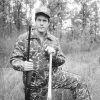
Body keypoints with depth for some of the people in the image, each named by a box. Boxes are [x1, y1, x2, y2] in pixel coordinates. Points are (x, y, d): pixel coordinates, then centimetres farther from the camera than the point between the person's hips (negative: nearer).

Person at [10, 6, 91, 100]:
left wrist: (54, 54, -16)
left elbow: (62, 60, 7)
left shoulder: (54, 40, 3)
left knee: (78, 84, -8)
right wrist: (22, 65, -29)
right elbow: (14, 59, -6)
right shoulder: (23, 38, -7)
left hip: (54, 75, 2)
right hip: (35, 81, -2)